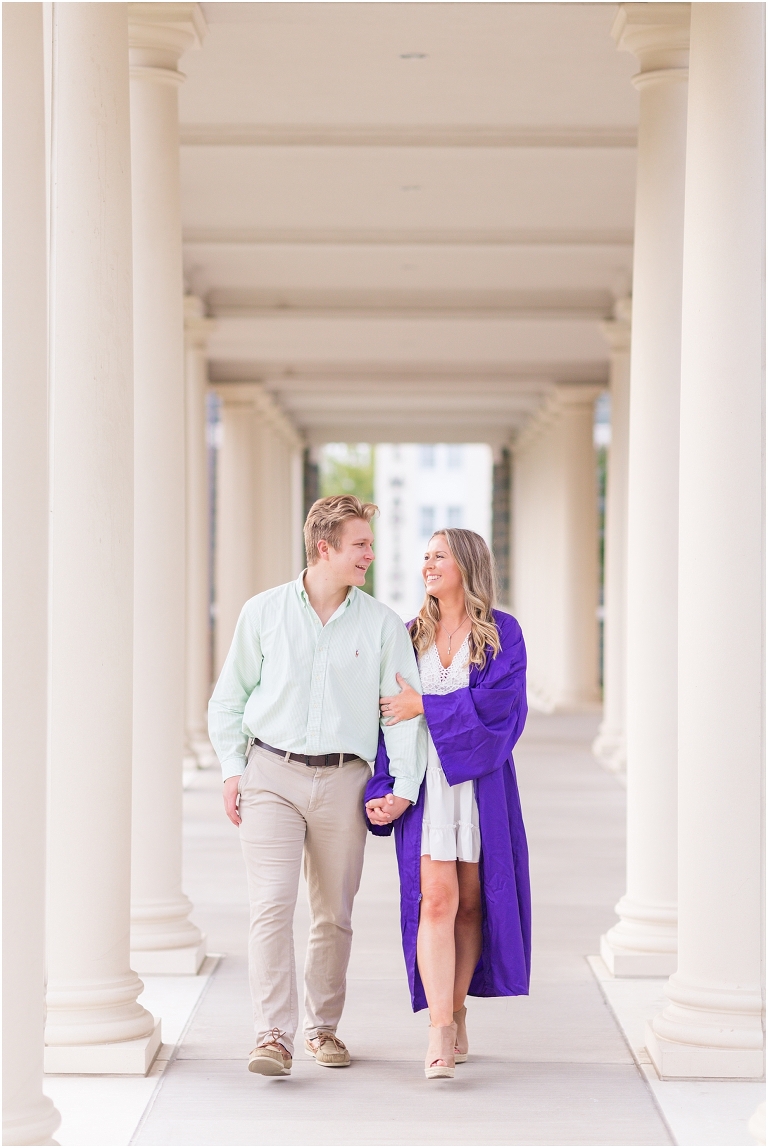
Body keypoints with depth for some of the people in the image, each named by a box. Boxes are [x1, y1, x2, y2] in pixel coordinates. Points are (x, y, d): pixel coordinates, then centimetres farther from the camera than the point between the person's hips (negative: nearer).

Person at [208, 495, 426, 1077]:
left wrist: (404, 786, -5)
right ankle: (274, 1036, -14)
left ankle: (323, 1025, 23)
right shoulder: (263, 612, 3)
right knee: (272, 905, -12)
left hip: (343, 780, 1)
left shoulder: (383, 624, 3)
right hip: (272, 773, -1)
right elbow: (228, 700, 10)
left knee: (335, 914, 8)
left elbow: (405, 708, 4)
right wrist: (232, 770, 1)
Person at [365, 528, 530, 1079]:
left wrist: (425, 706, -13)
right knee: (435, 900, -11)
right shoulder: (412, 635, 9)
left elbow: (499, 701, -14)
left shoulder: (502, 632, 1)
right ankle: (441, 1033, -18)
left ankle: (457, 1018, 18)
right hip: (425, 781, 1)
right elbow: (389, 717, 5)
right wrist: (386, 792, -6)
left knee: (471, 901, 4)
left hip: (480, 782, -1)